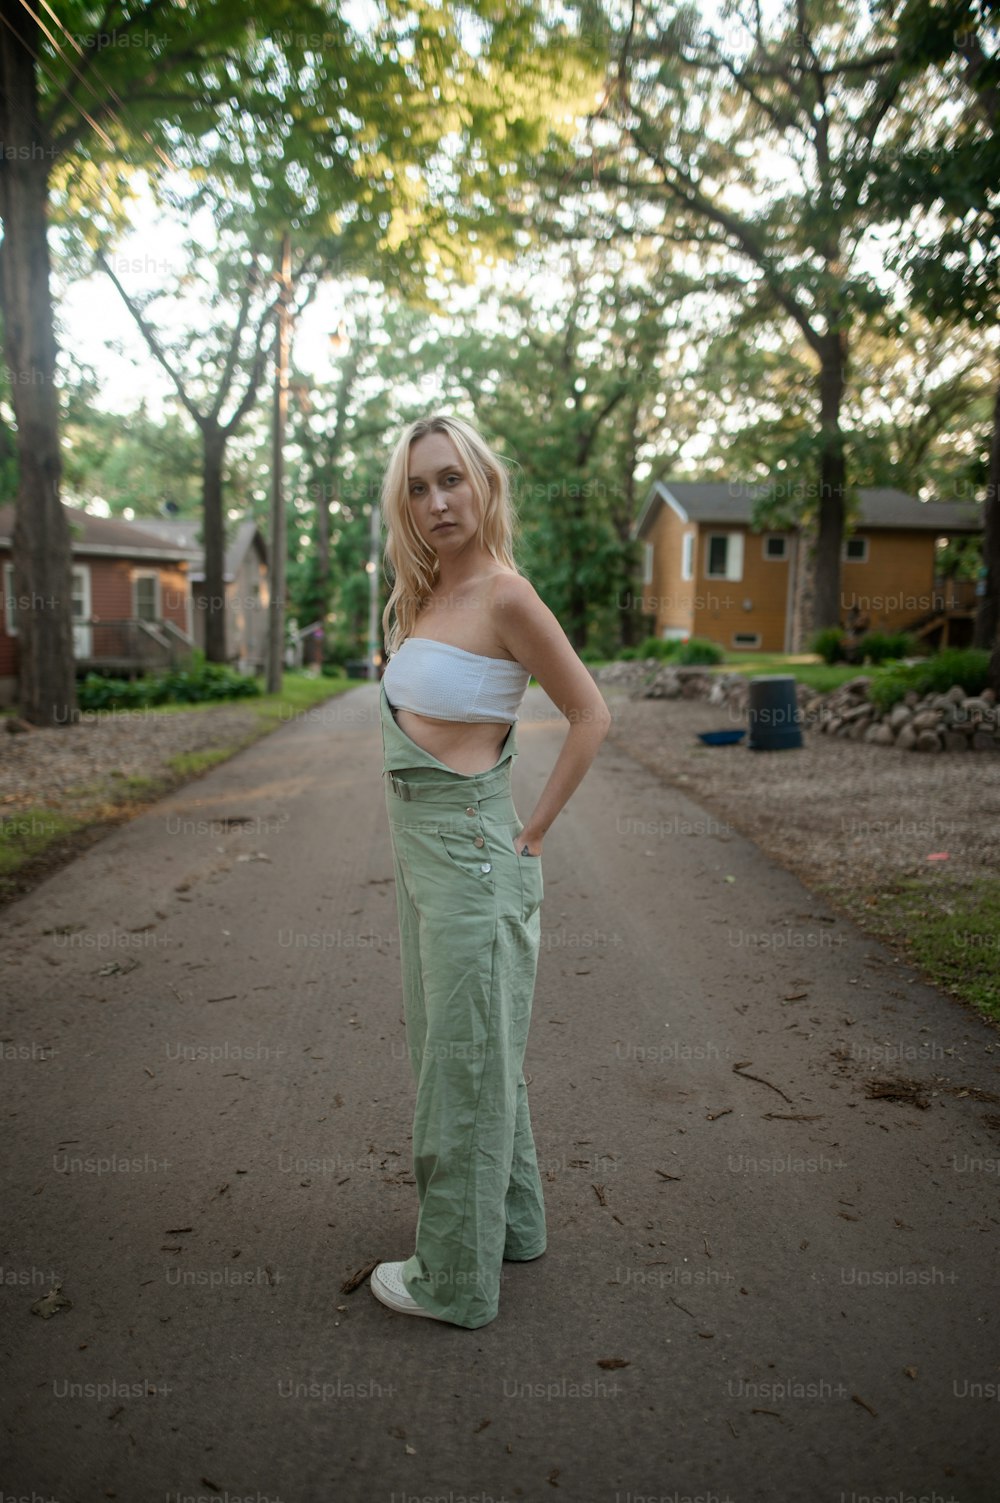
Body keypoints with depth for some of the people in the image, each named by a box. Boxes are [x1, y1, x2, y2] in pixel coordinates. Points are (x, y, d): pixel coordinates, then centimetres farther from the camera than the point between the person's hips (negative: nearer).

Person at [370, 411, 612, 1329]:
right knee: (451, 1044, 21)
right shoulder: (420, 599, 10)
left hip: (469, 848, -9)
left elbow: (591, 717, -12)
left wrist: (531, 831, -10)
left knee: (464, 1063, 5)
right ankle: (511, 1221, 41)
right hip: (419, 841, 9)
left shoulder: (504, 595, -15)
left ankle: (456, 1280, 24)